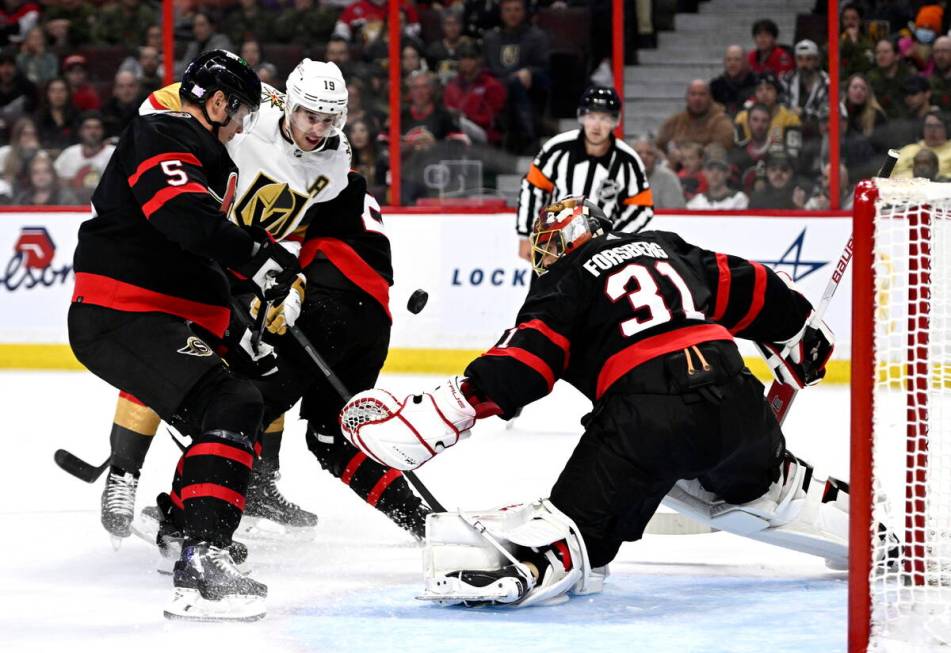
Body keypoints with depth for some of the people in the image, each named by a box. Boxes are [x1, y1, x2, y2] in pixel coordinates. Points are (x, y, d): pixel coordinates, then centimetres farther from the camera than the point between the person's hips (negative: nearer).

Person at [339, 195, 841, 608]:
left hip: (648, 415, -6)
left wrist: (420, 422, -8)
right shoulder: (667, 249, 25)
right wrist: (803, 333, 46)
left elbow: (515, 369, -4)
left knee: (580, 514, -14)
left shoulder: (564, 284, 9)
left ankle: (530, 564, -42)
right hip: (734, 397, 6)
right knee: (763, 483, 35)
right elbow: (752, 289, 28)